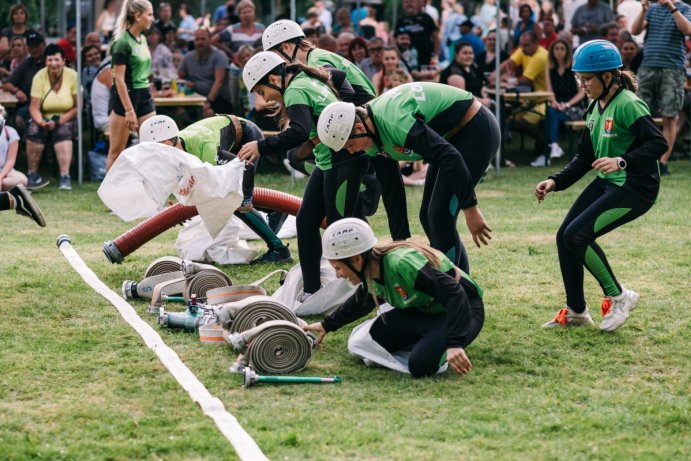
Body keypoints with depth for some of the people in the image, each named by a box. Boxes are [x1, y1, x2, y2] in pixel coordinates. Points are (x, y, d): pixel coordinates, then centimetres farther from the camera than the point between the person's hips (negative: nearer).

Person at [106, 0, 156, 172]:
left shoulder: (143, 39, 10)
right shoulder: (122, 43, -15)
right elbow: (119, 79, -17)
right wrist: (129, 111, -20)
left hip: (144, 96, 8)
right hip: (125, 97, -8)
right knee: (117, 151, 0)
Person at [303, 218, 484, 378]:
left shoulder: (401, 263, -34)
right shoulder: (373, 273, -6)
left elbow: (455, 294, -39)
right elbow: (361, 302, 20)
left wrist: (455, 344, -45)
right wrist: (327, 325, 26)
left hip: (463, 308, -9)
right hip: (425, 310, 9)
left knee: (420, 365, -27)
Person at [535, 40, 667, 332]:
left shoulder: (628, 105, -17)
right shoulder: (595, 108, 10)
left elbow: (658, 143, -26)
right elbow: (585, 157, 17)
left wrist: (622, 161, -37)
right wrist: (556, 182, 6)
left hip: (636, 188, -9)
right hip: (606, 184, 9)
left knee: (577, 235, -17)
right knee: (564, 236, 5)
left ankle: (618, 297, 0)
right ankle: (576, 311, 20)